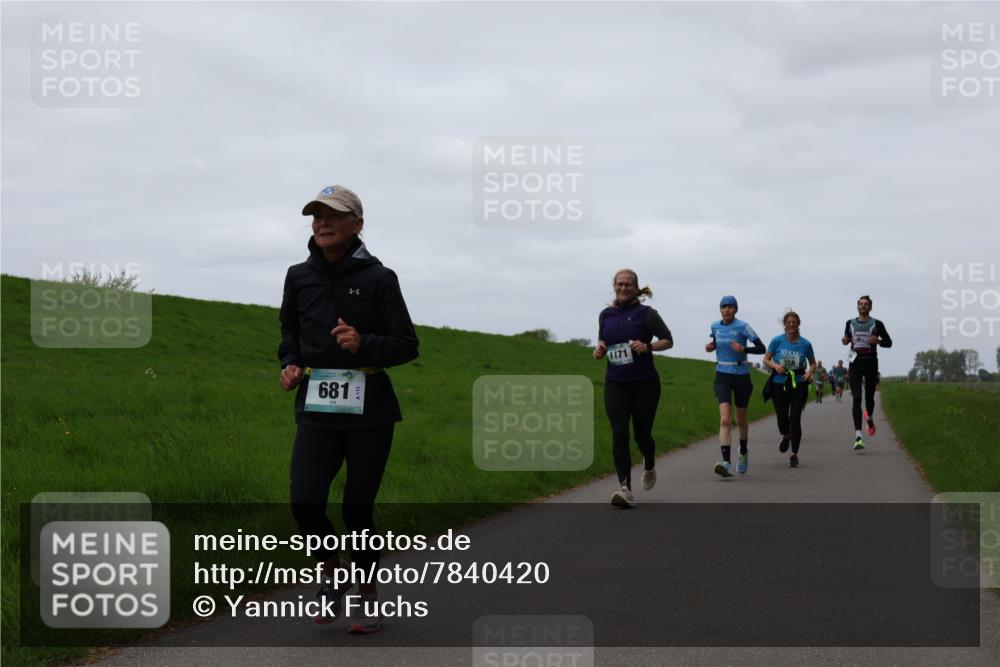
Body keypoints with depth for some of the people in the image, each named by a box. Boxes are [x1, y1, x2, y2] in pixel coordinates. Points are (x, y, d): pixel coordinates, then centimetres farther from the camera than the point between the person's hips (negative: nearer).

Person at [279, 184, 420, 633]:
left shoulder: (379, 278, -3)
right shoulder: (299, 277, 8)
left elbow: (407, 344, -2)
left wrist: (364, 344, -19)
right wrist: (289, 362, 7)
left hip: (368, 411, -3)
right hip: (316, 410, 3)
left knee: (358, 508, 3)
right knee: (304, 502, -11)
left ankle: (368, 595, 25)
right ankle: (333, 575, 18)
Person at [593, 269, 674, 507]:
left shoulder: (646, 314, -4)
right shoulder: (606, 315, 8)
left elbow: (668, 340, -2)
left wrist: (648, 346, -20)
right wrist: (600, 349, 0)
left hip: (644, 382, -3)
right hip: (615, 383, 3)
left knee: (642, 434, 7)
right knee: (619, 434, -11)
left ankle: (649, 467, 41)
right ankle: (625, 488, -13)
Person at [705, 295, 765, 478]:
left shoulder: (743, 327, -9)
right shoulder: (715, 326, 4)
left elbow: (761, 348, -9)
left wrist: (744, 349, -25)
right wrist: (711, 347, 3)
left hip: (741, 375, -2)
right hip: (722, 376, 2)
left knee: (741, 420, 14)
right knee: (725, 420, -16)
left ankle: (743, 452, 41)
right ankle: (726, 462, -23)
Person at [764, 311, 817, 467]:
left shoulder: (805, 344, 1)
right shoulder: (777, 341, -1)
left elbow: (813, 363, 12)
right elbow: (766, 360, 4)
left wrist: (810, 372, -8)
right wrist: (775, 365, -16)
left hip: (799, 384, 0)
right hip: (779, 383, 1)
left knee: (795, 419, -7)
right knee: (782, 418, 3)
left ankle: (794, 454, 2)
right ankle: (786, 436, 40)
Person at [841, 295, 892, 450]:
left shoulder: (877, 324, 3)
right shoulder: (850, 323, 9)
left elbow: (889, 342, 6)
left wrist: (878, 341, -14)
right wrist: (845, 341, -1)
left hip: (871, 363, 0)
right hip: (855, 363, 0)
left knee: (869, 398, 10)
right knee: (856, 398, -13)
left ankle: (870, 418, 48)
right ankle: (858, 436, -20)